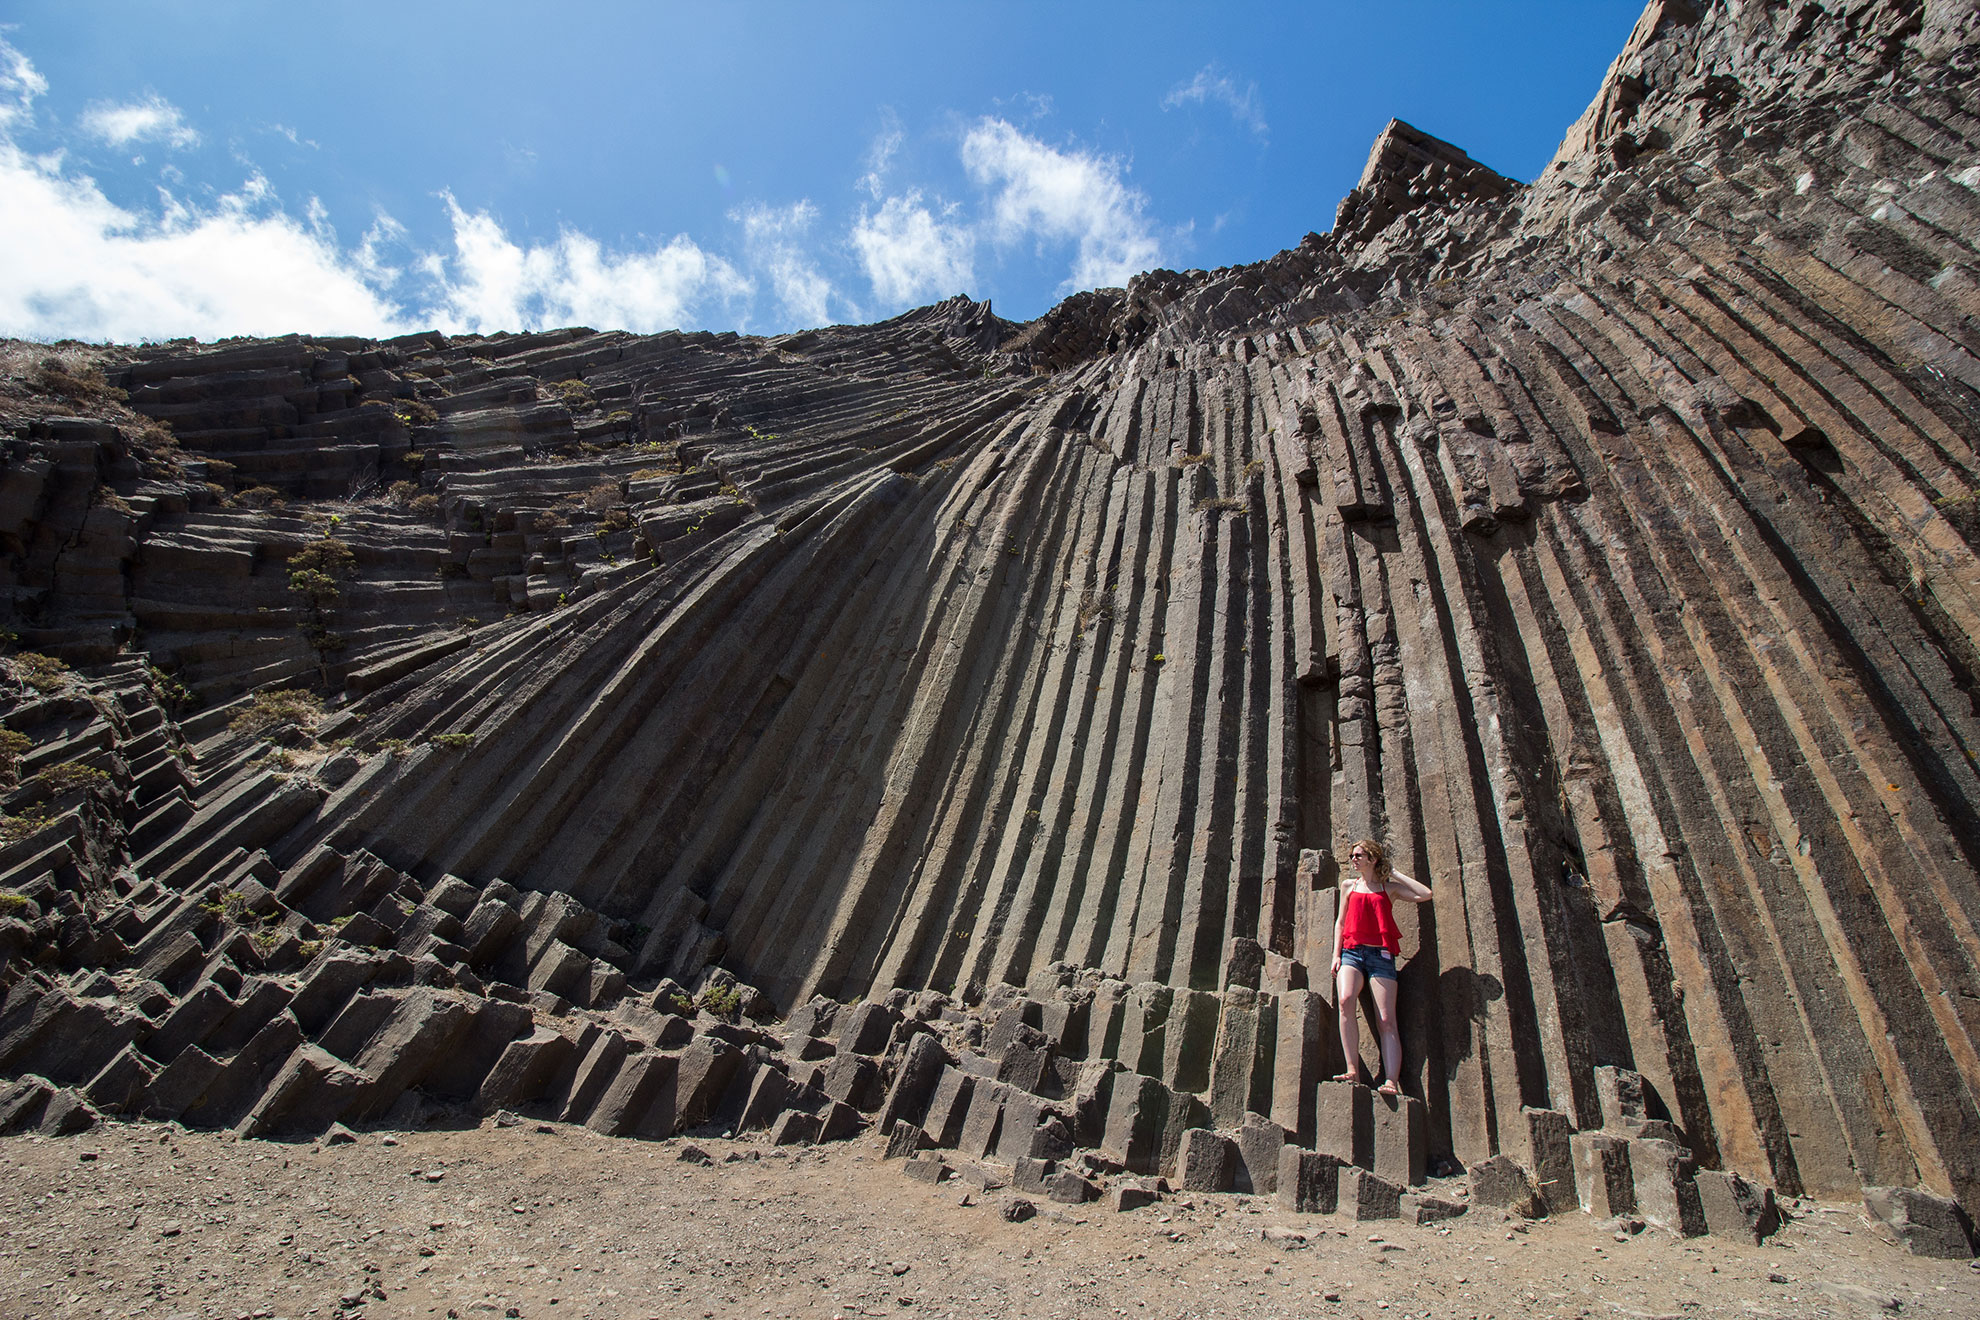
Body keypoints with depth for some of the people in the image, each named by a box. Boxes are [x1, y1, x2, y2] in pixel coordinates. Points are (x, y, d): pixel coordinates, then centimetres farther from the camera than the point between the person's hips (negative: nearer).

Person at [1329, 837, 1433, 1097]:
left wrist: (1394, 873, 7)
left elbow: (1425, 894, -1)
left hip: (1381, 956, -1)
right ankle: (1353, 1071, -26)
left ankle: (1392, 1082, -19)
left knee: (1386, 1021, -12)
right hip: (1352, 952, 1)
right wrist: (1336, 954, 7)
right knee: (1346, 1000, -27)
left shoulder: (1389, 887, 14)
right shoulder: (1349, 885, 20)